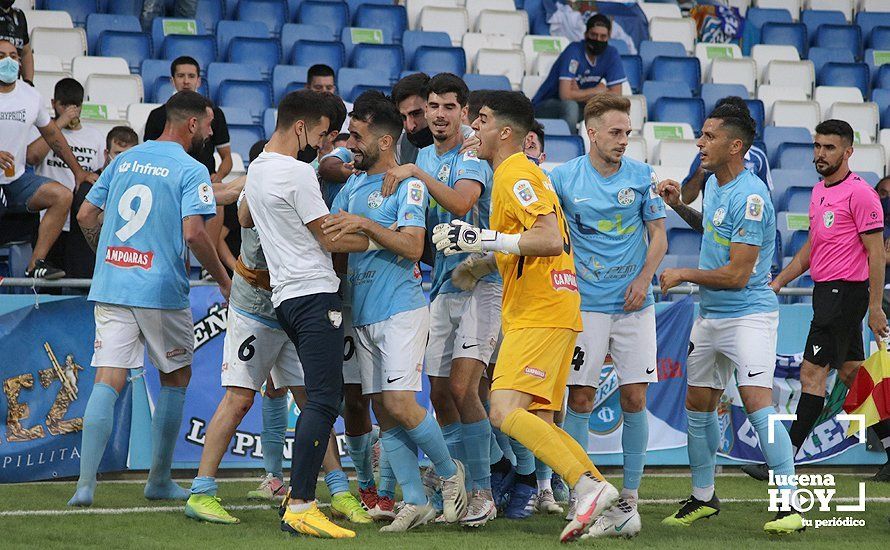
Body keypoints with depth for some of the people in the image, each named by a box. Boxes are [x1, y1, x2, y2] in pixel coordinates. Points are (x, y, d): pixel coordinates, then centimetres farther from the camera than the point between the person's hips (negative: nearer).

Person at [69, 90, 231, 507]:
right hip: (161, 290, -5)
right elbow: (193, 233, -17)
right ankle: (159, 481, 17)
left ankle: (86, 483, -13)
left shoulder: (124, 160, 13)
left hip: (110, 286, 5)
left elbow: (85, 216, 15)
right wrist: (223, 281, -5)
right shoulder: (191, 171, -6)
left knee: (108, 380, -1)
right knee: (176, 377, 14)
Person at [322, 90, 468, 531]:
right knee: (383, 410, 3)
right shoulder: (352, 185, 17)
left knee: (399, 404, -14)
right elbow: (330, 234, 22)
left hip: (401, 309, -8)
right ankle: (415, 500, 7)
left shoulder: (407, 184, -7)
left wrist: (366, 225, -23)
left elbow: (413, 247, -17)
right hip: (362, 313, 8)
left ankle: (449, 472, 7)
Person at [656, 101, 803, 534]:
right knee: (698, 408, 13)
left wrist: (682, 275, -11)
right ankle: (703, 497, 28)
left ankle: (790, 505, -17)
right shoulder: (713, 183, 9)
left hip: (748, 315, -9)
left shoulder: (750, 197, -20)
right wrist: (678, 206, 15)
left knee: (757, 402, -19)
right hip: (710, 316, 9)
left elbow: (737, 274, -22)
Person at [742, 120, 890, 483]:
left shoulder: (860, 194, -13)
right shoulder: (819, 192, 14)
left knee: (813, 373, -9)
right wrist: (780, 281, 17)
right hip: (827, 290, 9)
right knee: (852, 373, 12)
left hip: (844, 291, -9)